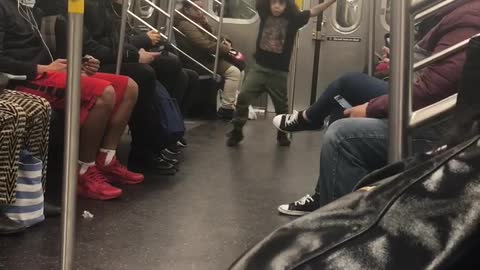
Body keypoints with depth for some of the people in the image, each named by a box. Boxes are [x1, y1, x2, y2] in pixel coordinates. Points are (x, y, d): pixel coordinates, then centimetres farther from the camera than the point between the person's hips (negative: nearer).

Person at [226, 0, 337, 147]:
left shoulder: (293, 19, -6)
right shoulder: (264, 13, 0)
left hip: (279, 72, -1)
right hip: (259, 67, 1)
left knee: (281, 105, 13)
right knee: (243, 97, -8)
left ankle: (282, 134, 33)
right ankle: (237, 131, 5)